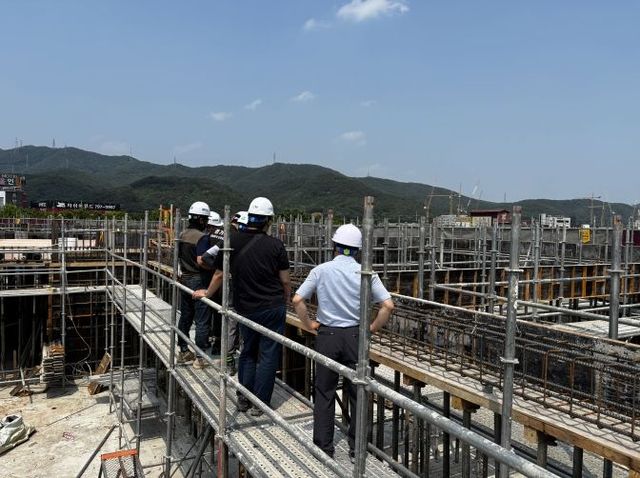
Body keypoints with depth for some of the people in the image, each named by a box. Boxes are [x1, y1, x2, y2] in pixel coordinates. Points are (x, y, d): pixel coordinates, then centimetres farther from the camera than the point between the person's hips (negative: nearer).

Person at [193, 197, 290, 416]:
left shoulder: (232, 241, -5)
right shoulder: (275, 245, -11)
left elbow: (219, 275, 5)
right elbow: (285, 281, -5)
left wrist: (207, 293, 23)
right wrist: (284, 302, 14)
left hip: (246, 309, 3)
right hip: (273, 308, -3)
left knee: (247, 352, 20)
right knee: (268, 355, 7)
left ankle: (243, 399, 25)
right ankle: (260, 404, 13)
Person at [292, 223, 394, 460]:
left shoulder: (321, 270, -5)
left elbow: (297, 300, -8)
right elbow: (388, 305, -9)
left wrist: (309, 324, 5)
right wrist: (372, 328, 3)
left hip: (327, 335, 0)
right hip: (355, 336, 1)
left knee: (324, 394, 12)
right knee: (357, 393, 13)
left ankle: (324, 448, 21)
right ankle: (357, 448, 24)